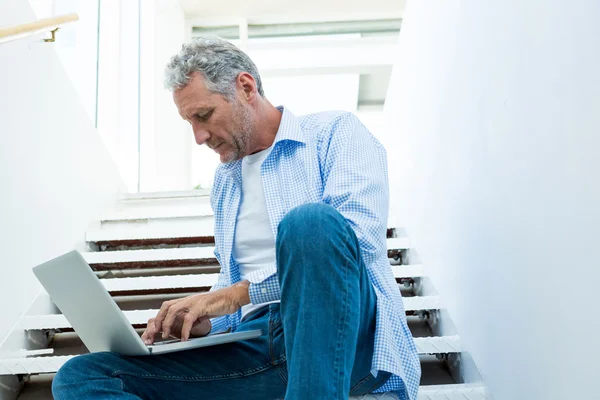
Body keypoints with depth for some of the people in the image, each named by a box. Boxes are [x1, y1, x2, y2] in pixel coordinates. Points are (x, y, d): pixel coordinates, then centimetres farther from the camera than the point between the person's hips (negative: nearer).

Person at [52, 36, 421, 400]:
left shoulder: (335, 131, 3)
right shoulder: (224, 181, 23)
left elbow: (360, 236, -14)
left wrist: (234, 295, -13)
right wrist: (206, 322, 5)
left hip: (348, 335, -6)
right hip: (259, 344, 6)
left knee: (309, 221, -37)